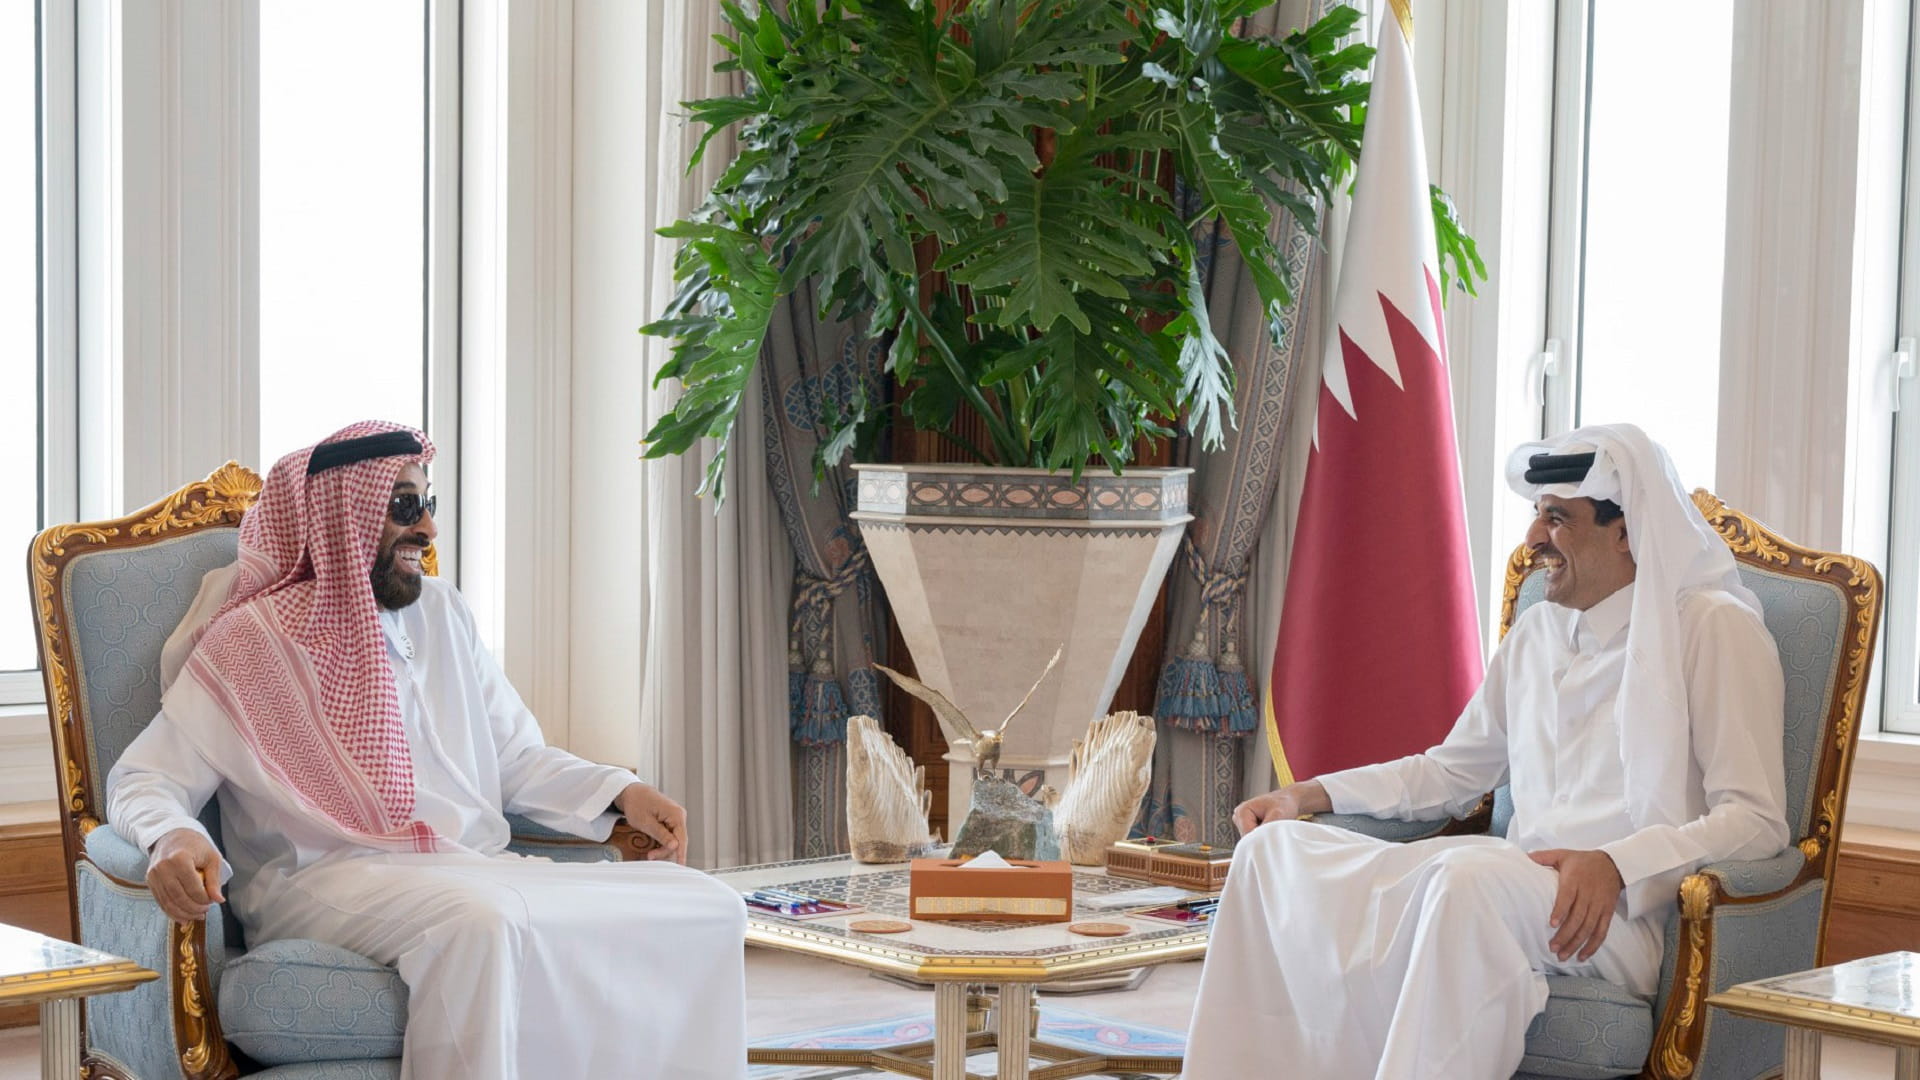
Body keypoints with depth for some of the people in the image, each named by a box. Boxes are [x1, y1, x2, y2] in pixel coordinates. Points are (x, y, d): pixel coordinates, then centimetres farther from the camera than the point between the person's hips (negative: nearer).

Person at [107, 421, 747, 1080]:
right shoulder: (251, 642, 4)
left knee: (705, 907, -17)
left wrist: (620, 793, 4)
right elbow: (144, 780, 0)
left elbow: (516, 756, 22)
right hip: (325, 877, -5)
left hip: (477, 871, 6)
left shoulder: (443, 615, 21)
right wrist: (171, 839, -24)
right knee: (481, 924, -42)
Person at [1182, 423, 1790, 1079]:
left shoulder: (1712, 627, -1)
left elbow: (1758, 820, -9)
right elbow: (1454, 771, 30)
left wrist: (1616, 864, -25)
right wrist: (1311, 794, 16)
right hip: (1523, 889, 7)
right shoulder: (1536, 634, 21)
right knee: (1275, 848, -7)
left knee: (1471, 875, -39)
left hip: (1626, 913, -7)